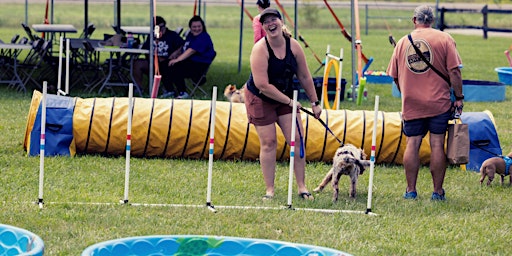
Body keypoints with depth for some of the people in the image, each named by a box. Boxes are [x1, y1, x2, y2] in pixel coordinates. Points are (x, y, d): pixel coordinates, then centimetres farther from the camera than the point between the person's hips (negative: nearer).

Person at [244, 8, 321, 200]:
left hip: (285, 98, 4)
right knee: (268, 142, -5)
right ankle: (269, 190, 4)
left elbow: (304, 77, 2)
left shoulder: (293, 46, -9)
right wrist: (289, 101, -22)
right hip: (260, 99, -4)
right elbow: (262, 85, -28)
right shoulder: (260, 49, -24)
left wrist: (314, 102, 5)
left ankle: (302, 187, 5)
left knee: (297, 138, -3)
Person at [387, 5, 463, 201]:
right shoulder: (444, 39, -2)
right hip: (439, 103, -2)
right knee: (437, 144, 2)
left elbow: (395, 76, 13)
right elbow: (454, 71, -8)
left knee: (412, 144, 7)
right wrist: (459, 97, -1)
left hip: (411, 104, 2)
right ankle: (438, 192, 5)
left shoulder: (403, 42, 7)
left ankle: (411, 190, 9)